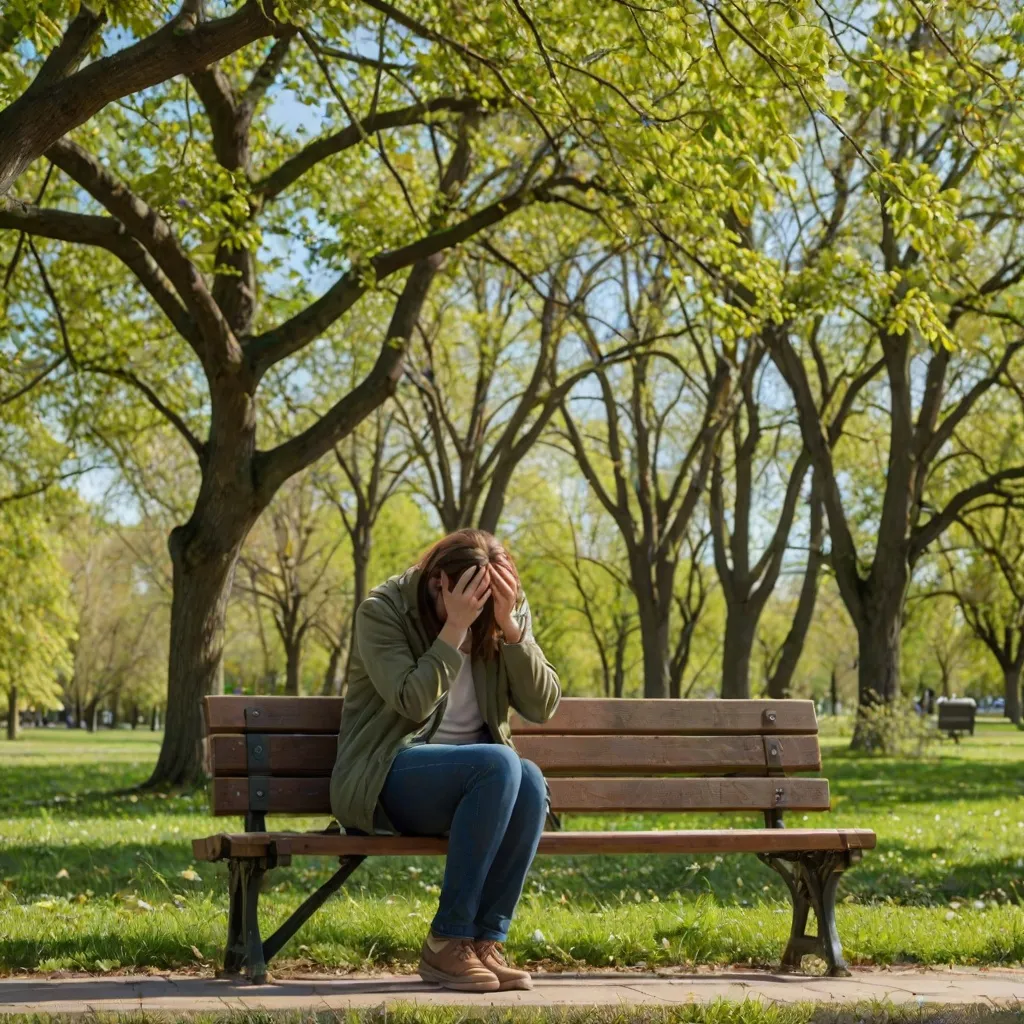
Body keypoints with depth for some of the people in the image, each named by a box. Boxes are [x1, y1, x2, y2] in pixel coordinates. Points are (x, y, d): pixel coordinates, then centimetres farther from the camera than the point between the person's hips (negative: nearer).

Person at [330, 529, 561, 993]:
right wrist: (455, 626, -26)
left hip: (475, 775, 4)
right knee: (499, 764, -34)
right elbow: (413, 703, -22)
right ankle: (445, 944, -25)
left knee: (530, 780, -31)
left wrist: (510, 625, -17)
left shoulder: (509, 614, 4)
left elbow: (543, 705, -7)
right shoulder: (383, 610, -9)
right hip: (390, 776, -4)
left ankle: (485, 941, -22)